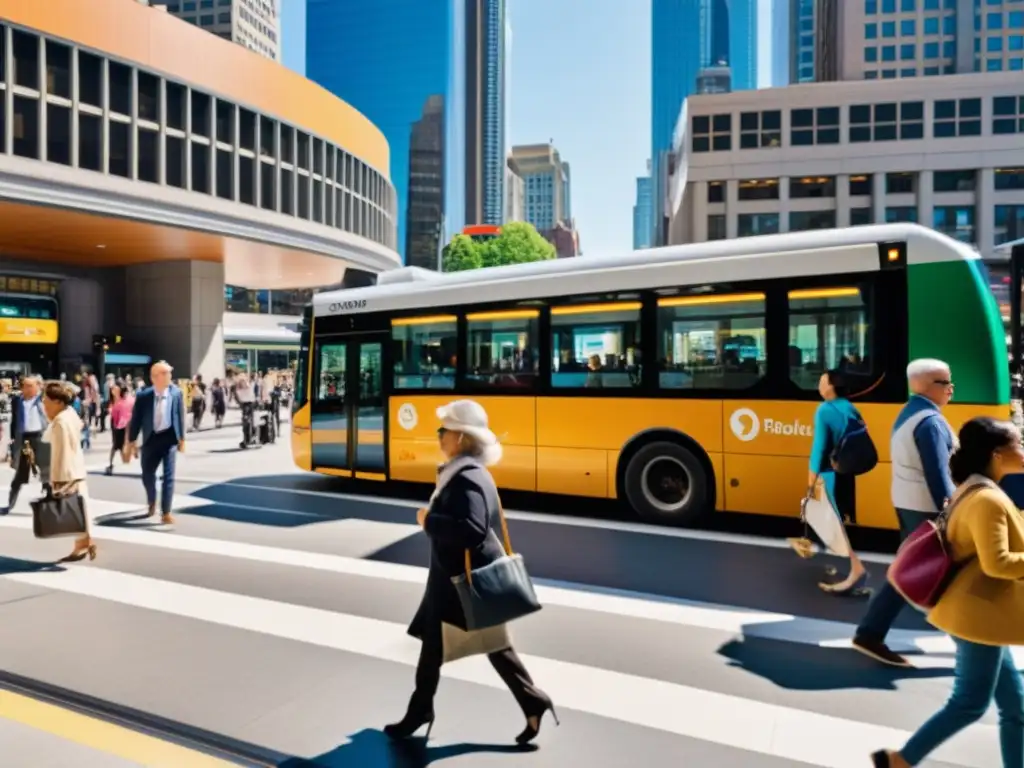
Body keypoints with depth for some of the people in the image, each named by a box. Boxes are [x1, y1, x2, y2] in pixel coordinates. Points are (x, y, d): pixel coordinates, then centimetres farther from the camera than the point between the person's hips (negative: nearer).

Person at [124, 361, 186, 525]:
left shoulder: (176, 393, -6)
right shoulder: (143, 396, -7)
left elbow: (180, 416, 1)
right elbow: (136, 419, -1)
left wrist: (181, 439, 3)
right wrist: (131, 442, 1)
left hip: (169, 436, -1)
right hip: (151, 438, 1)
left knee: (168, 475, -6)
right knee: (147, 475, 13)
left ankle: (166, 512, 2)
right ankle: (152, 504, 42)